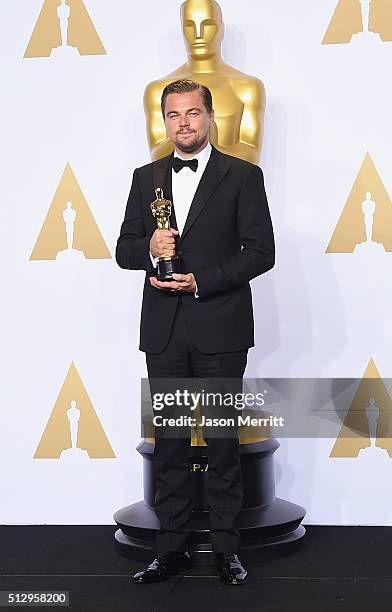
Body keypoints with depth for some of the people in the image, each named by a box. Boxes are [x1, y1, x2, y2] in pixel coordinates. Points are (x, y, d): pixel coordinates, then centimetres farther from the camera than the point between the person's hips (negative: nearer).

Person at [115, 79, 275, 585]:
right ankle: (171, 547, 17)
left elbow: (261, 252, -5)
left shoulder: (243, 176, 1)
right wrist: (149, 248, -11)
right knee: (168, 440, 8)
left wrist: (200, 282, -14)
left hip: (219, 329, -3)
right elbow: (124, 249, 12)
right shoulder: (146, 178, 13)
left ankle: (226, 547, 15)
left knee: (222, 439, 4)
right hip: (163, 330, 4)